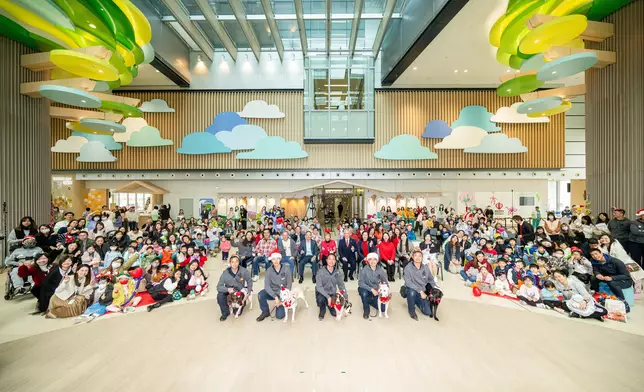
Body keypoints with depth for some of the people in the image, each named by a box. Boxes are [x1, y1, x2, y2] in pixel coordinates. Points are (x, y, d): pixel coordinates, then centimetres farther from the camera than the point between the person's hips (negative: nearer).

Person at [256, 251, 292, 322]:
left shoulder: (286, 270, -14)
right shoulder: (269, 270, -11)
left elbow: (289, 286, -9)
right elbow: (267, 286, -17)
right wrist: (275, 297, -27)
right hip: (272, 292, 2)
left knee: (279, 315, -15)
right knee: (260, 295, -27)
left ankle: (281, 305, 20)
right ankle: (265, 312, 0)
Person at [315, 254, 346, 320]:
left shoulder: (338, 272, -4)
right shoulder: (321, 272, -16)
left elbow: (341, 285, 3)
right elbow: (319, 287, -20)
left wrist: (346, 296, -6)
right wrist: (327, 297, -29)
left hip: (332, 294, 3)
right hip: (322, 293, -3)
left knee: (335, 313, -8)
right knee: (321, 299, -35)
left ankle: (328, 304, 25)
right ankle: (322, 311, 1)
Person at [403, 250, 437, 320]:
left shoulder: (425, 268, -3)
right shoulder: (408, 268, -16)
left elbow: (431, 280, 12)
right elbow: (408, 283, -21)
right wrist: (420, 290, -26)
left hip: (422, 292, 4)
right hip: (411, 289, -4)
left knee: (428, 312, -4)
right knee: (412, 292, -38)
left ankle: (417, 302, 28)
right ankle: (411, 310, -8)